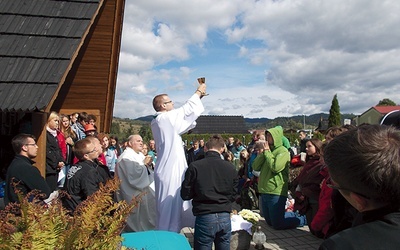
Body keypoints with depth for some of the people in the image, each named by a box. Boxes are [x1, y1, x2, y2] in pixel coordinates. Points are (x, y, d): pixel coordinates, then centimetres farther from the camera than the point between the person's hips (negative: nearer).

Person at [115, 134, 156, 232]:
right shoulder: (126, 157, -16)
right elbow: (134, 174, -26)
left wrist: (148, 164, -4)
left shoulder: (139, 155, 13)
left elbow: (146, 171, 17)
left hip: (143, 192, 9)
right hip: (135, 196, -9)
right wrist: (144, 164, -14)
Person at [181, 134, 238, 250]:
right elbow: (233, 195, 7)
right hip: (225, 218, 3)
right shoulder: (230, 167, -3)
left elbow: (185, 195, -3)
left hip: (205, 218, -3)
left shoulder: (195, 166, -10)